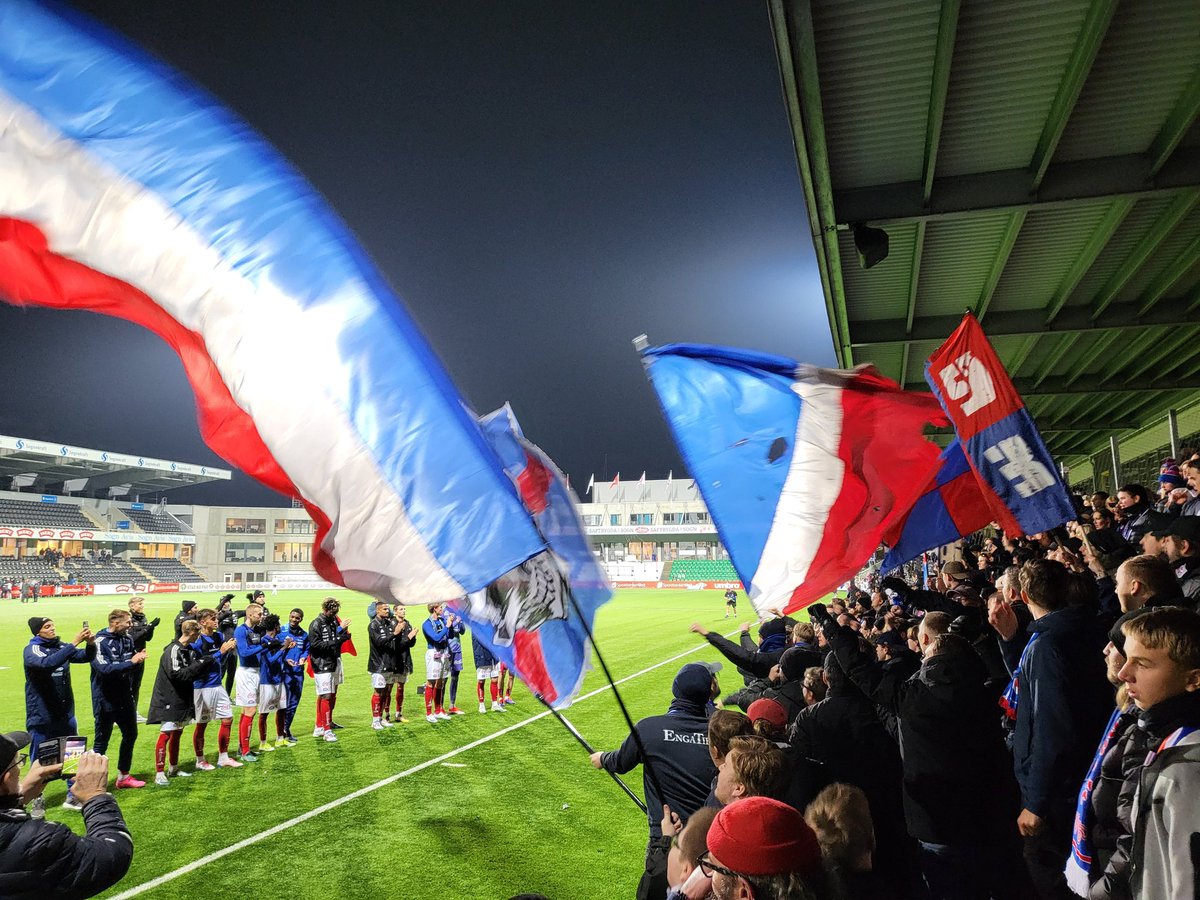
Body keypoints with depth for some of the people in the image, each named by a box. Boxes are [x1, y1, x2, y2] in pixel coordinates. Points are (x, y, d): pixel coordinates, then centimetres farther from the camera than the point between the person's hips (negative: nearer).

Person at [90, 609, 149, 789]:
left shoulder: (127, 638, 2)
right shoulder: (101, 642, -18)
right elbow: (105, 669, -27)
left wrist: (138, 658, -17)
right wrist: (131, 662, -24)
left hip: (125, 697, 7)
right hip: (106, 700, -7)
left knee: (130, 735, 18)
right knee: (101, 742, 4)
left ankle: (123, 776, 33)